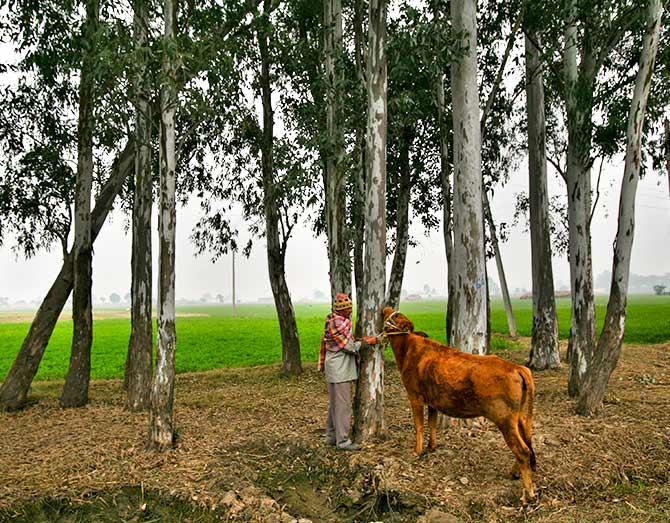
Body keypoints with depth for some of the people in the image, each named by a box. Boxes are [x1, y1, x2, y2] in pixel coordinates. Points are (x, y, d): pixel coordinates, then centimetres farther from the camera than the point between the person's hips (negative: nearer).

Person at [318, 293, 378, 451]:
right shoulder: (337, 324, -20)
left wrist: (360, 340, 5)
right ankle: (342, 441, 3)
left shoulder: (339, 320, 11)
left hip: (335, 369, 11)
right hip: (339, 370, -11)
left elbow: (347, 341, 16)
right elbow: (350, 347, -16)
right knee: (343, 405, -4)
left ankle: (331, 436, 26)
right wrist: (366, 342, -7)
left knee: (334, 403, 17)